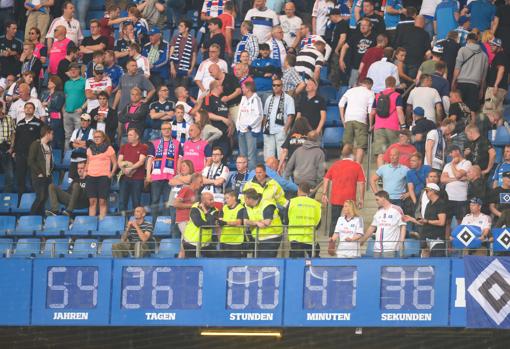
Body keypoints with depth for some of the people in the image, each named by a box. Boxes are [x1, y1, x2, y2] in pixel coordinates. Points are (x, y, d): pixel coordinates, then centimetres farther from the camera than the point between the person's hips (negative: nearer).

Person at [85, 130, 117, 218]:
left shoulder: (108, 148, 3)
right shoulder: (90, 149, 15)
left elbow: (115, 163, 5)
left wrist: (111, 174, -6)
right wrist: (85, 171, 11)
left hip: (103, 176, -4)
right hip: (91, 176, 4)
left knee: (102, 201, -6)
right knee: (92, 201, 0)